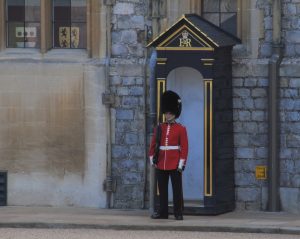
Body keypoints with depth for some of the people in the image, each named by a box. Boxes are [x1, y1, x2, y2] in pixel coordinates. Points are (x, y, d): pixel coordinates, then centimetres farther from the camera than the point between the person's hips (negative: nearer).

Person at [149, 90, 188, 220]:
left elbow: (184, 147, -3)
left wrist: (181, 164, -9)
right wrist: (152, 159, 3)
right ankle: (163, 212, 12)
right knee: (162, 190, 7)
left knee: (177, 189, -1)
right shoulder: (159, 128, 9)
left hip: (175, 165, -4)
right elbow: (153, 144, 12)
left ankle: (178, 213, 3)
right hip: (161, 165, 4)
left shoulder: (181, 129, 0)